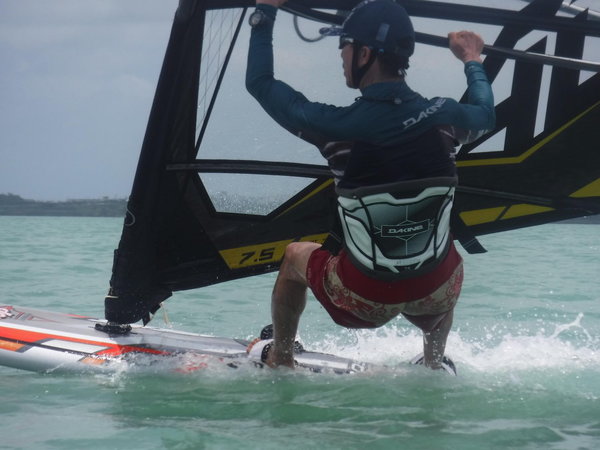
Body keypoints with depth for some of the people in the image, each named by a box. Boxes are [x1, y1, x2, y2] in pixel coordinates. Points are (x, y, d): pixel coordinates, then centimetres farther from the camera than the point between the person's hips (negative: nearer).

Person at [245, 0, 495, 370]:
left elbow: (260, 83, -4)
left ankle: (279, 363, 43)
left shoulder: (337, 125, -21)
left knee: (296, 256, 29)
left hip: (363, 298, -2)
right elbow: (486, 116, 14)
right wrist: (473, 60, 31)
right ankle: (434, 366, 45)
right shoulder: (444, 117, -13)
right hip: (436, 295, 3)